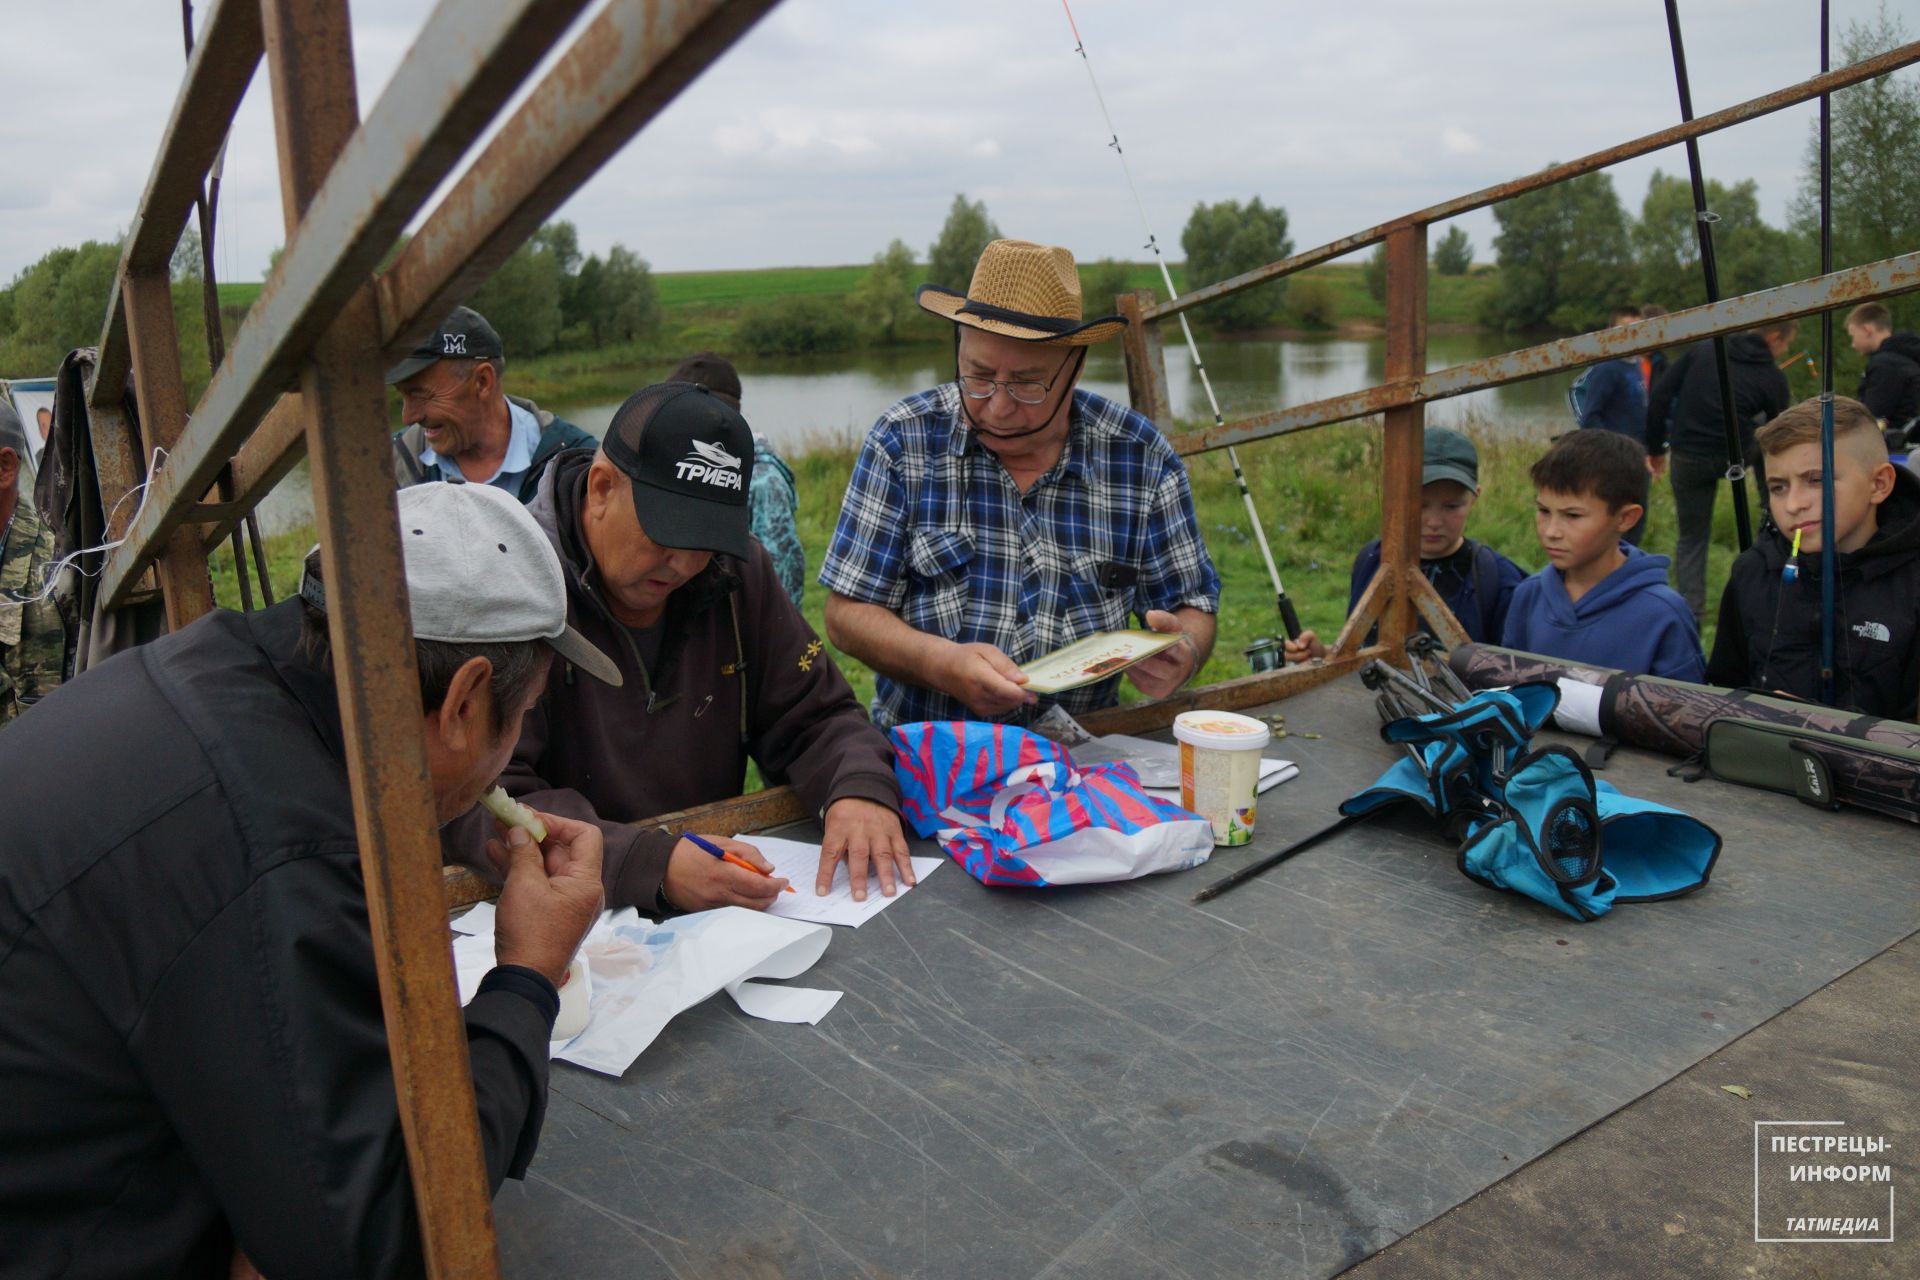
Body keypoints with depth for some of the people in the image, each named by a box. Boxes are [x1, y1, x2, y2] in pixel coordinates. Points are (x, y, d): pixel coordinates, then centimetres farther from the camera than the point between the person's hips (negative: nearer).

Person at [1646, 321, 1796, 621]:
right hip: (1734, 457, -2)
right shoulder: (1773, 379, 0)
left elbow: (1659, 396, 0)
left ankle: (1691, 617, 7)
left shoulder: (1704, 348, 4)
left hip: (1688, 460, 2)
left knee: (1692, 538, 13)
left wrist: (1655, 447, 8)